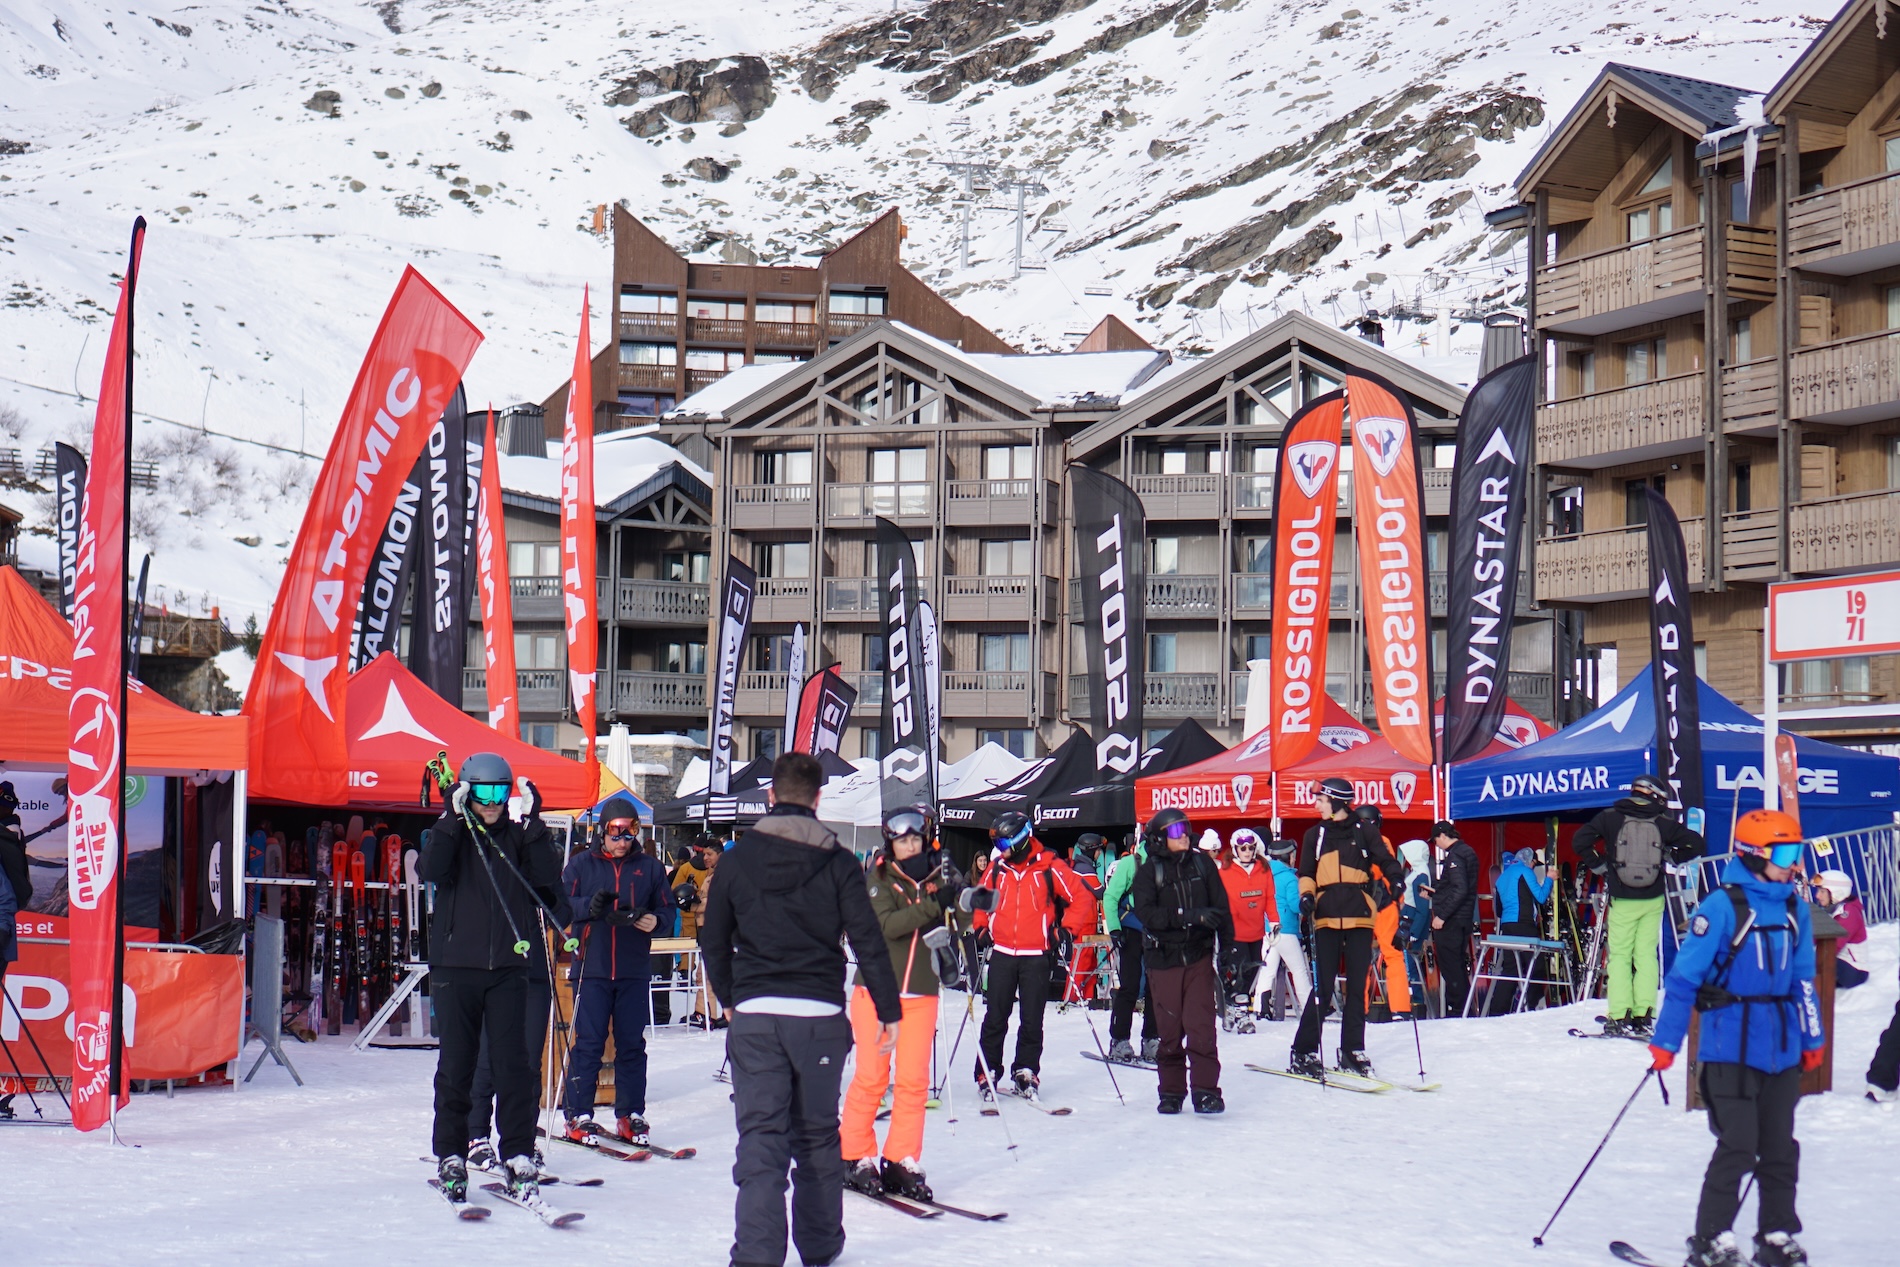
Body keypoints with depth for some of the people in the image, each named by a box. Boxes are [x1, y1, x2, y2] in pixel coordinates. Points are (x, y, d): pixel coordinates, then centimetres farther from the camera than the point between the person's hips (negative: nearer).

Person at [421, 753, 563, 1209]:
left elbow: (549, 883, -6)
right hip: (455, 966, 0)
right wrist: (452, 818, -20)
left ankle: (518, 1158, -1)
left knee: (513, 1063, -5)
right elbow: (430, 871, -15)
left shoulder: (518, 837, 8)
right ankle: (451, 1159, 12)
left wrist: (533, 826, -12)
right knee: (455, 1066, 3)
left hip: (508, 968, 1)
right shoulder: (453, 834, 5)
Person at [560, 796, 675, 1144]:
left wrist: (655, 920, -13)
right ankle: (578, 1115, 1)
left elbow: (667, 908, 10)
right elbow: (560, 903, -3)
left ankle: (630, 1115, 10)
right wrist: (589, 906, -21)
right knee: (588, 1043, -3)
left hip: (634, 971, 2)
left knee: (632, 1044, 4)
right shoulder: (581, 865, 6)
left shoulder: (649, 868, 11)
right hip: (591, 969, -2)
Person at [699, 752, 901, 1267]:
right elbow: (868, 941, -5)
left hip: (754, 1017, 0)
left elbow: (713, 942, 9)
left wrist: (733, 1000, 24)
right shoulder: (838, 863, -1)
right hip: (820, 1017, 0)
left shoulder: (738, 858, 3)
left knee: (760, 1137, -3)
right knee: (817, 1135, 14)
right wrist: (889, 1010, 1)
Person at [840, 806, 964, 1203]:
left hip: (921, 992, 3)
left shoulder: (936, 876, 7)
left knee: (914, 1080, 1)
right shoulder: (879, 878, -4)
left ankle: (901, 1162, 8)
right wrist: (932, 906, -28)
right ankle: (855, 1158, 10)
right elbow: (885, 925, -20)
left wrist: (962, 902, -18)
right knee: (871, 1076, -1)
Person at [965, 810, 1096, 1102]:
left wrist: (1067, 930, -6)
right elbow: (981, 901, 21)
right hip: (1002, 954, 3)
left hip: (1037, 956, -3)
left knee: (1032, 1020, 5)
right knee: (995, 1018, 3)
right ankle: (987, 1073, 9)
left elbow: (1081, 898, -1)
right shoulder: (997, 868, 6)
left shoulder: (1050, 868, -7)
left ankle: (1026, 1072, 16)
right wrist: (980, 929, 9)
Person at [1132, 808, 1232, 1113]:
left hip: (1199, 956, 1)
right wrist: (1190, 916, -24)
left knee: (1201, 1025, -9)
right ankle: (1171, 1091, 17)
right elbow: (1147, 913, -16)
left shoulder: (1203, 864, 5)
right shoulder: (1148, 872, -2)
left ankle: (1205, 1090, -7)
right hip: (1163, 960, -1)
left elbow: (1221, 906, 9)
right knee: (1169, 1028, 5)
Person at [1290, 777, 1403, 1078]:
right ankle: (1304, 1051, -1)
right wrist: (1307, 894, -6)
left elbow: (1385, 860, 4)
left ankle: (1352, 1050, 13)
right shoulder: (1315, 835, 12)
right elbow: (1306, 873, 14)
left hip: (1359, 918, 0)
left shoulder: (1363, 832, 8)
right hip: (1327, 918, 0)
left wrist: (1395, 879, -16)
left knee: (1357, 986, 4)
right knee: (1323, 987, -6)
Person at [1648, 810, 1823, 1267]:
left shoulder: (1794, 908, 9)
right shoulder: (1723, 907, -11)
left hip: (1782, 1048, 6)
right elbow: (1684, 975, -11)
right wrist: (1665, 1041, -12)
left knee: (1780, 1147, 11)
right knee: (1737, 1146, -8)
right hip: (1731, 1046, -6)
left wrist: (1811, 1037, 20)